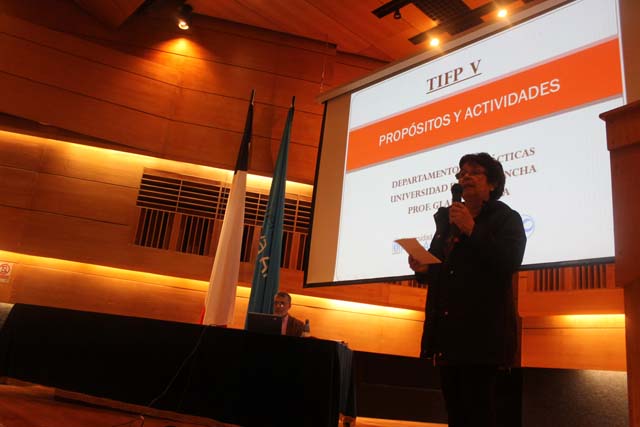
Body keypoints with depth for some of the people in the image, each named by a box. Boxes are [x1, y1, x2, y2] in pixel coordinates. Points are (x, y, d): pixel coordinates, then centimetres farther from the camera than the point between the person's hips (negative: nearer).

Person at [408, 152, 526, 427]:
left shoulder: (507, 218, 3)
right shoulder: (446, 219, 18)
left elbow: (509, 263, -14)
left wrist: (472, 230, -18)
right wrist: (421, 268, -1)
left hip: (480, 327, -6)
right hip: (447, 328, 6)